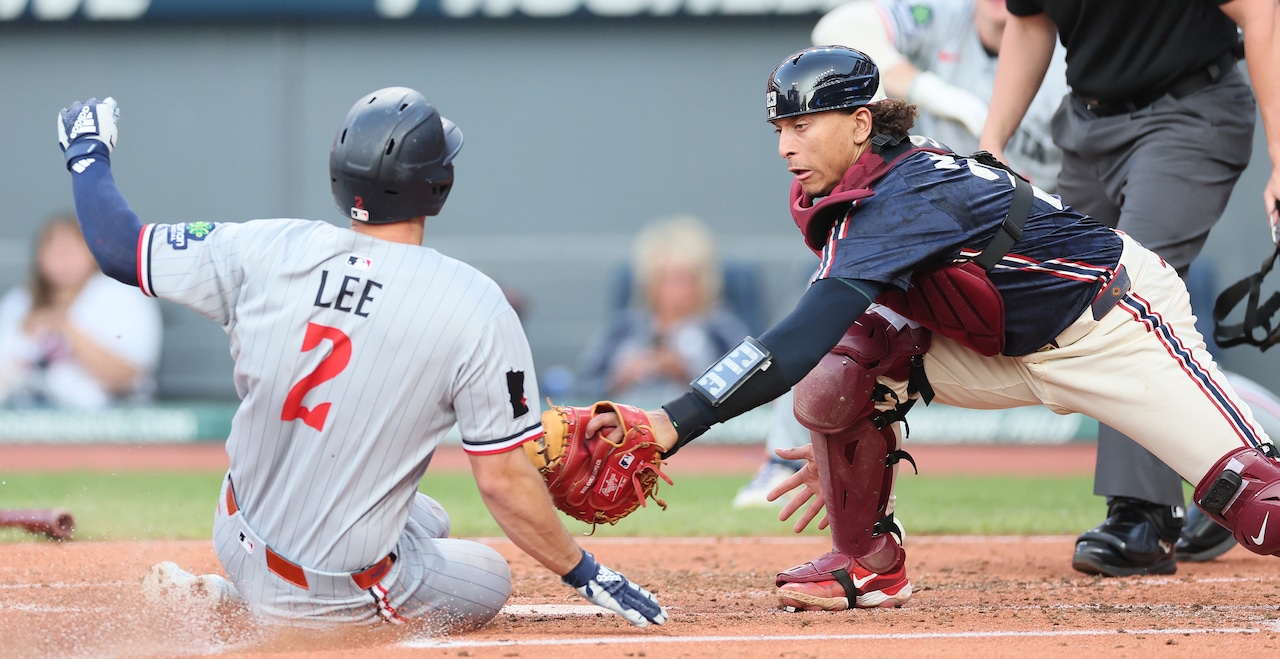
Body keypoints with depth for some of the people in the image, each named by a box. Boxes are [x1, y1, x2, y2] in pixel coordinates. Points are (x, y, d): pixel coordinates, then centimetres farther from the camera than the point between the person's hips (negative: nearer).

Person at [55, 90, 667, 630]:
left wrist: (86, 152, 23)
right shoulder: (476, 306, -19)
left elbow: (117, 247, 3)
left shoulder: (266, 250, -9)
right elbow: (503, 480, -16)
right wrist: (586, 574, -2)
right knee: (489, 577, 22)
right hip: (341, 586, -7)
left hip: (238, 540, 7)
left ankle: (228, 595, 12)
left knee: (426, 519, 31)